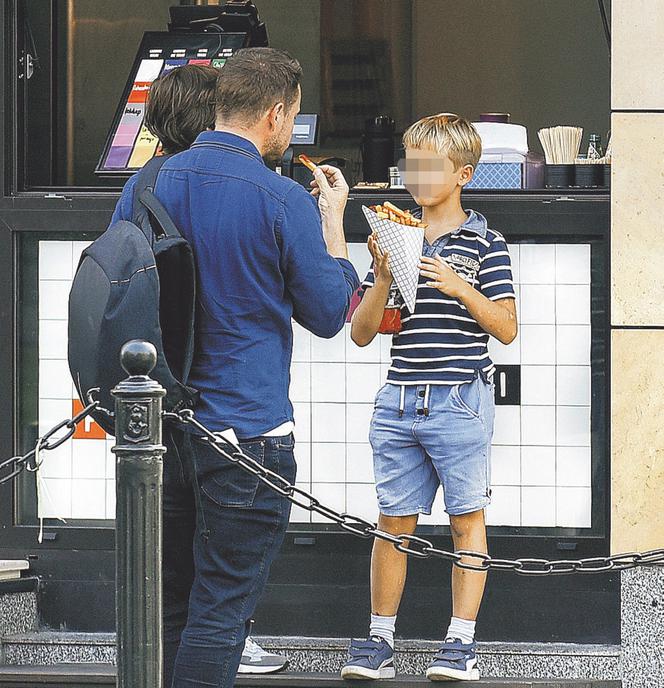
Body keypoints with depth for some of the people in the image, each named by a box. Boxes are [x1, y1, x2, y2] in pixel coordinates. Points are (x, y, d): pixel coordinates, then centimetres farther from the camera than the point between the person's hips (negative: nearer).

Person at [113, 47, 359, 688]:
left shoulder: (151, 184, 3)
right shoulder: (283, 201, -13)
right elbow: (328, 313, -4)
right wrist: (332, 218, 8)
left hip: (159, 426, 6)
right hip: (245, 430, -6)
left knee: (168, 605, 16)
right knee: (219, 612, -1)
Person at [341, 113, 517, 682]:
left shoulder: (484, 243, 0)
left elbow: (506, 328, -4)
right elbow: (361, 333, 7)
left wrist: (459, 286, -16)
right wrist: (383, 277, -9)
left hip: (460, 402, -3)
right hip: (400, 403, 3)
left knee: (467, 519, 2)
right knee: (394, 521, 6)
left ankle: (461, 643, 7)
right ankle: (380, 640, 13)